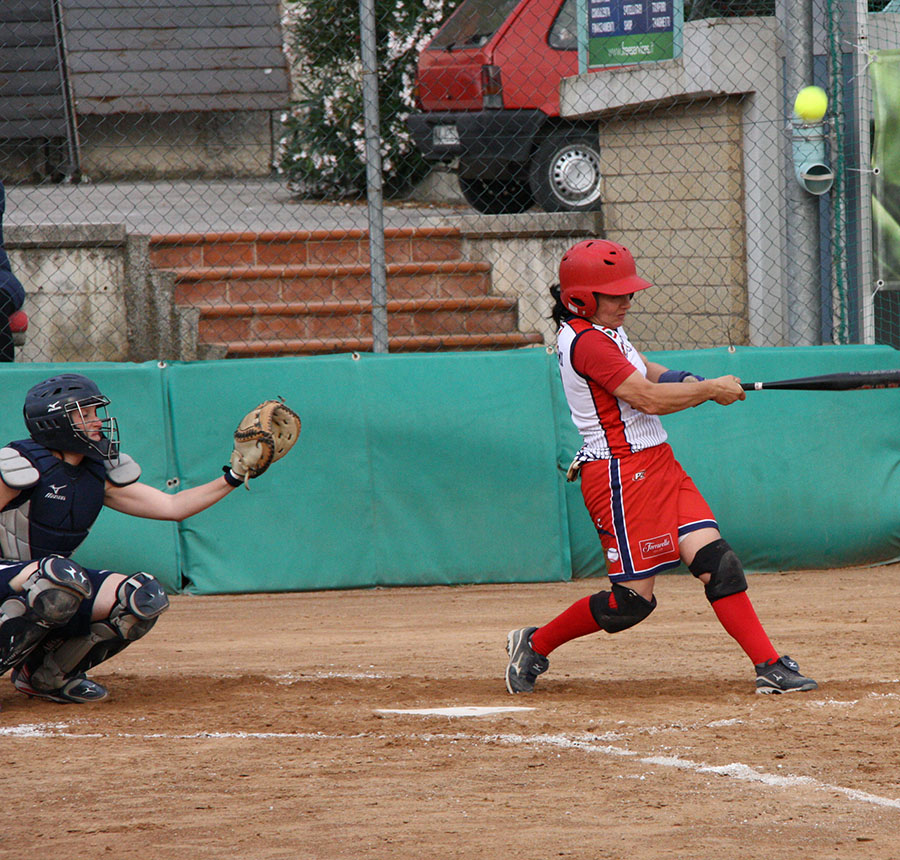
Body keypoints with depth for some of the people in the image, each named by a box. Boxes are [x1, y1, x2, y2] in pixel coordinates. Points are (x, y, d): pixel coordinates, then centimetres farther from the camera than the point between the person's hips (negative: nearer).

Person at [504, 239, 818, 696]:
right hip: (621, 474, -10)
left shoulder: (603, 333, 15)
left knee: (716, 561, -3)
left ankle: (769, 667, -7)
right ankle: (535, 644, 15)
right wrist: (711, 389, -11)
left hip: (659, 465, 10)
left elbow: (648, 373, 23)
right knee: (632, 601, -4)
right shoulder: (585, 343, -17)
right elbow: (647, 398, -21)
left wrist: (687, 382, 1)